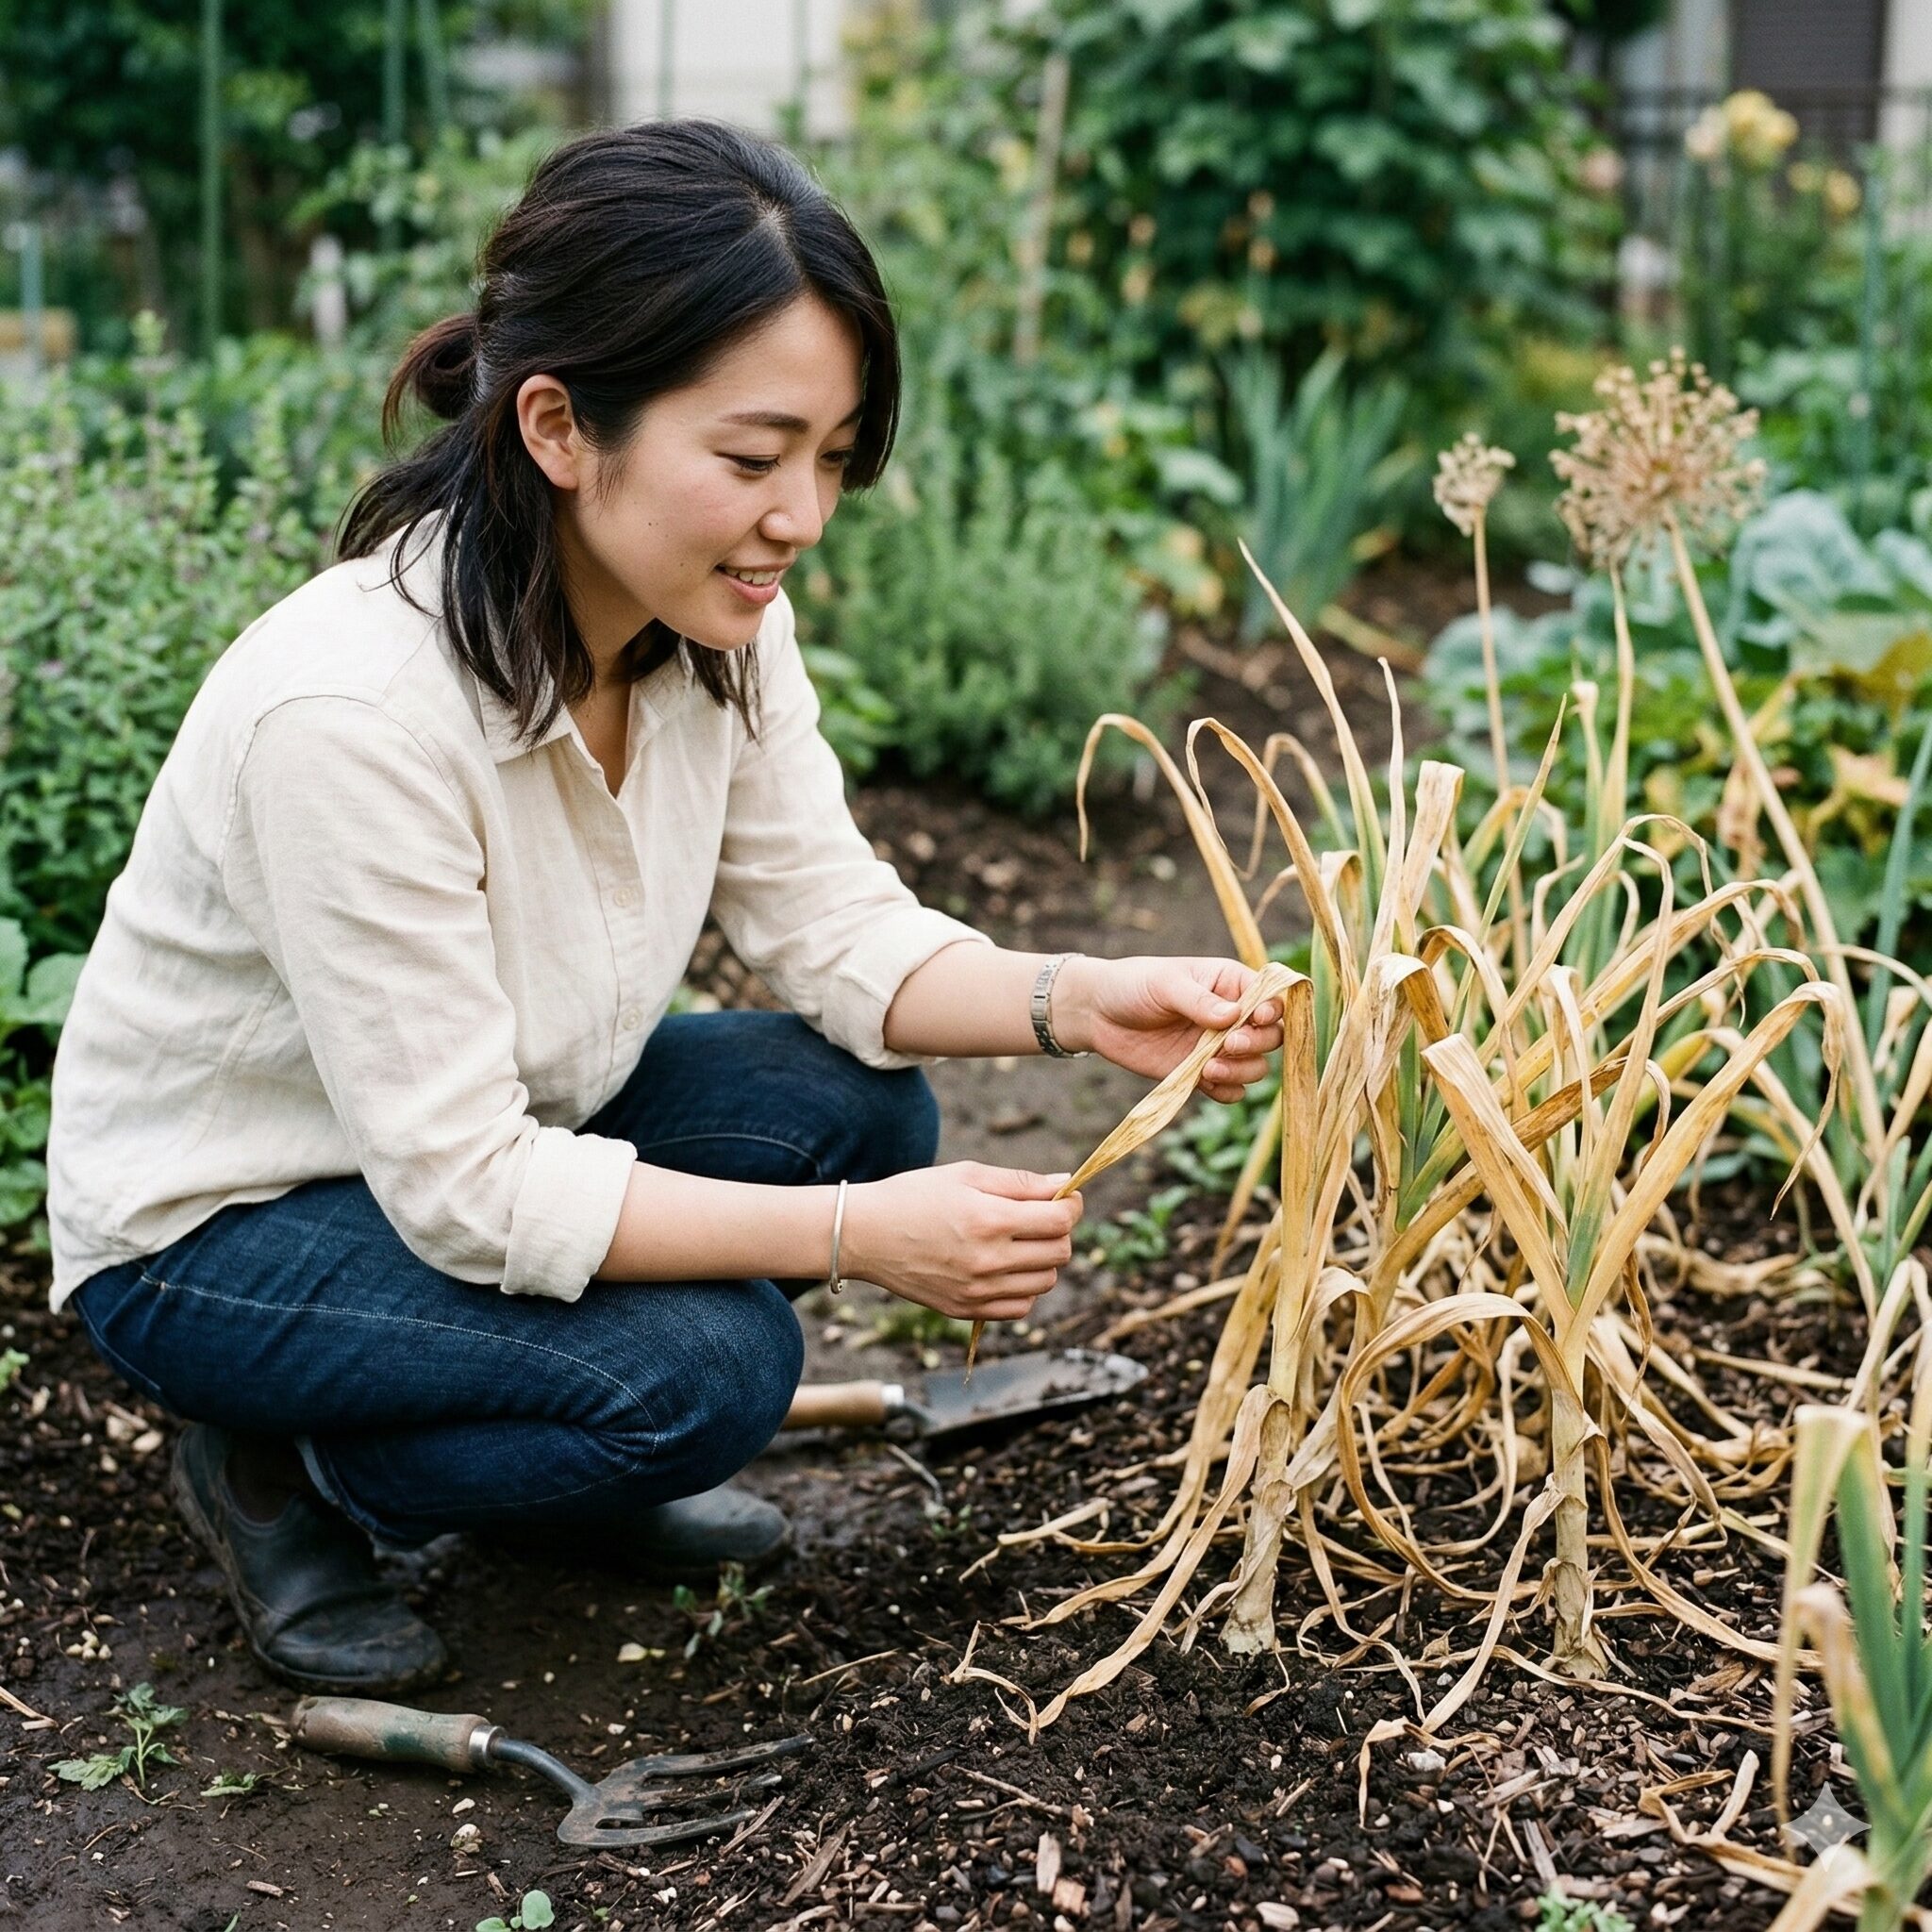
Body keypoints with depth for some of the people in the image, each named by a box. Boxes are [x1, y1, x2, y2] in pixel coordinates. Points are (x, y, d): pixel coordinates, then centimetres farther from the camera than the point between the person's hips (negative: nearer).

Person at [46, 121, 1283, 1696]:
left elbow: (836, 925, -6)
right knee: (702, 1363, -26)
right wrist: (860, 1237, -34)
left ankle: (576, 1481, 10)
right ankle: (282, 1476, 1)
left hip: (484, 1141, 7)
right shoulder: (350, 709, -35)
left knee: (864, 1107, -13)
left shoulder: (714, 619, -13)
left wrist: (1075, 1005, -25)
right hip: (213, 1232, -7)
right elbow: (461, 1190, -31)